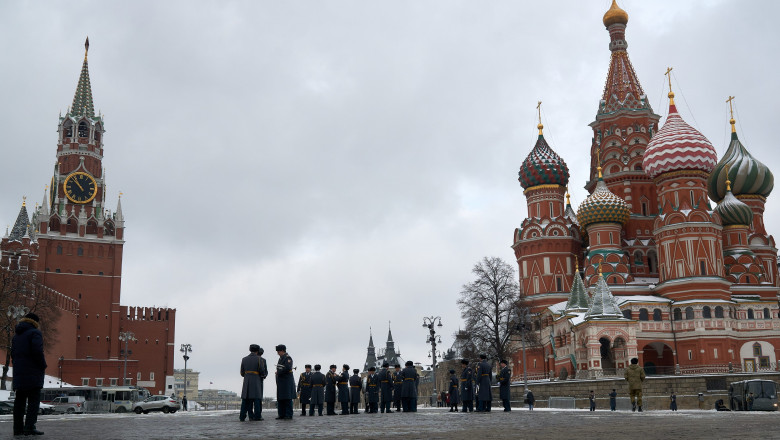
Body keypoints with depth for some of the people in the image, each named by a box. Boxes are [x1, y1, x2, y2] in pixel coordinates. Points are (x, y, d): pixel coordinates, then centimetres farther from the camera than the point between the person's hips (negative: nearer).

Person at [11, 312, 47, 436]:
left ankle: (18, 428, 10)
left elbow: (13, 353, 19)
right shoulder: (35, 333, -6)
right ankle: (29, 427, -14)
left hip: (18, 374, 8)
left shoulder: (16, 336, 21)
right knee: (34, 400, -7)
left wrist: (18, 366, 18)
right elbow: (37, 351, -17)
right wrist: (43, 366, -6)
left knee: (19, 400, 10)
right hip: (33, 373, -8)